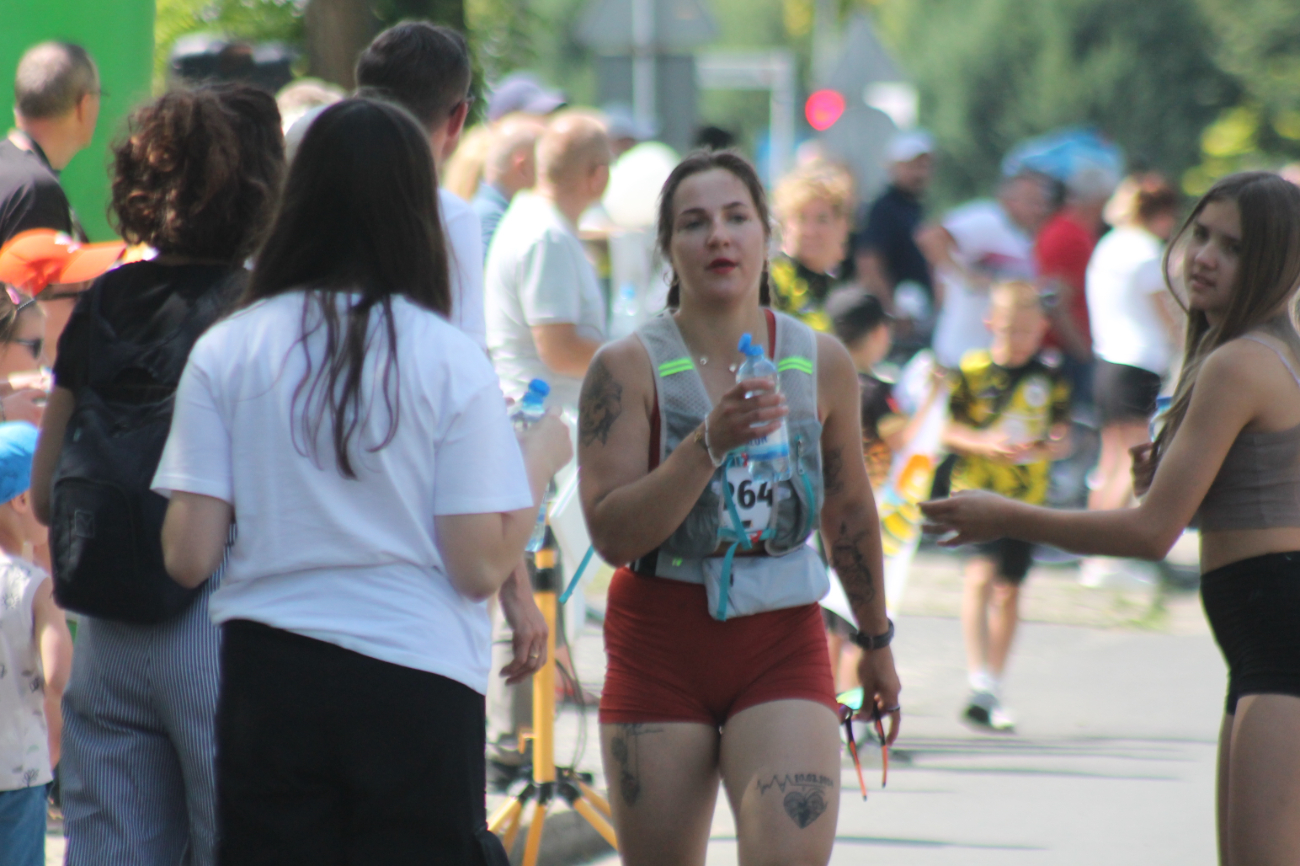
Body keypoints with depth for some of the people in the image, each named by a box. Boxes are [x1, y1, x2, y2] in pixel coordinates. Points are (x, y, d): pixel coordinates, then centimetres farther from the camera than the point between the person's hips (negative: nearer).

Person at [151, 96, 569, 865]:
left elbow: (190, 556, -3)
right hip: (416, 681, -1)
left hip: (269, 678, 2)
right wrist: (541, 461, 10)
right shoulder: (450, 361, -5)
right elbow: (481, 566, -6)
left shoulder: (225, 352, -1)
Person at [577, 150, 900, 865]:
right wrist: (710, 444, -25)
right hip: (661, 645, -1)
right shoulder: (629, 368, -6)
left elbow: (848, 510, 18)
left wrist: (876, 640, 27)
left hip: (782, 644, 1)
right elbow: (611, 532, -15)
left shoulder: (821, 362, 3)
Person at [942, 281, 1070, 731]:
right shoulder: (971, 372, -3)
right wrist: (983, 444, -18)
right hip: (977, 489, -3)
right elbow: (945, 428, -2)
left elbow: (1062, 437, 9)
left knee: (1009, 590, 10)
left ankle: (993, 689, 22)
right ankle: (980, 682, -24)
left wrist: (1052, 446, -14)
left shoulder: (1050, 380, 4)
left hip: (1028, 496, 3)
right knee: (981, 576, -20)